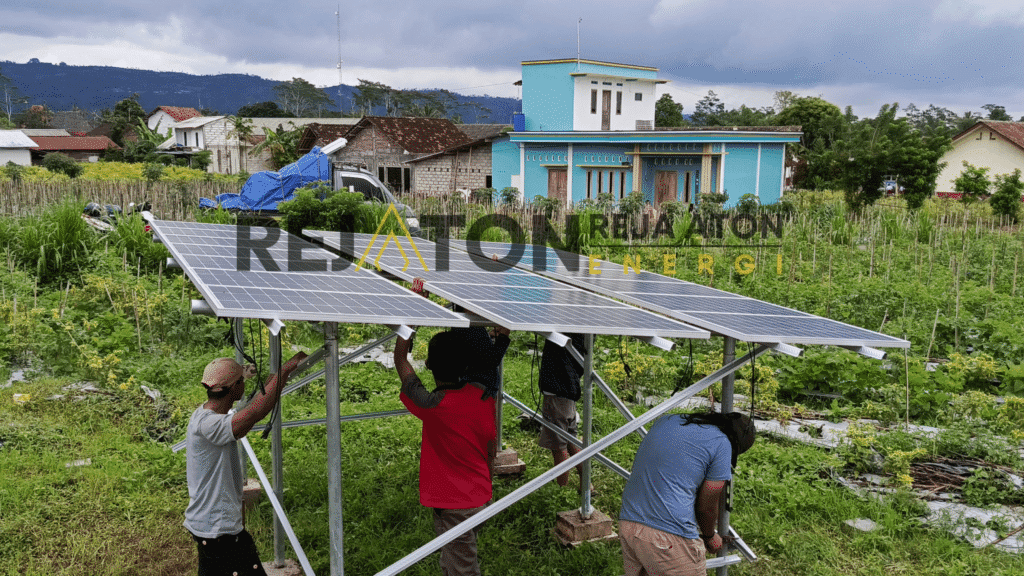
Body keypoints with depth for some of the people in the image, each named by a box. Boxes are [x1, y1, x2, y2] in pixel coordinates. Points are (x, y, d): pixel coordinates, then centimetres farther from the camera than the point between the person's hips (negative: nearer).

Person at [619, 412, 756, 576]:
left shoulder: (665, 421, 17)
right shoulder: (722, 445, -2)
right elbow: (706, 507, 3)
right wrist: (709, 537, 25)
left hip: (627, 523, 7)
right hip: (670, 536, -7)